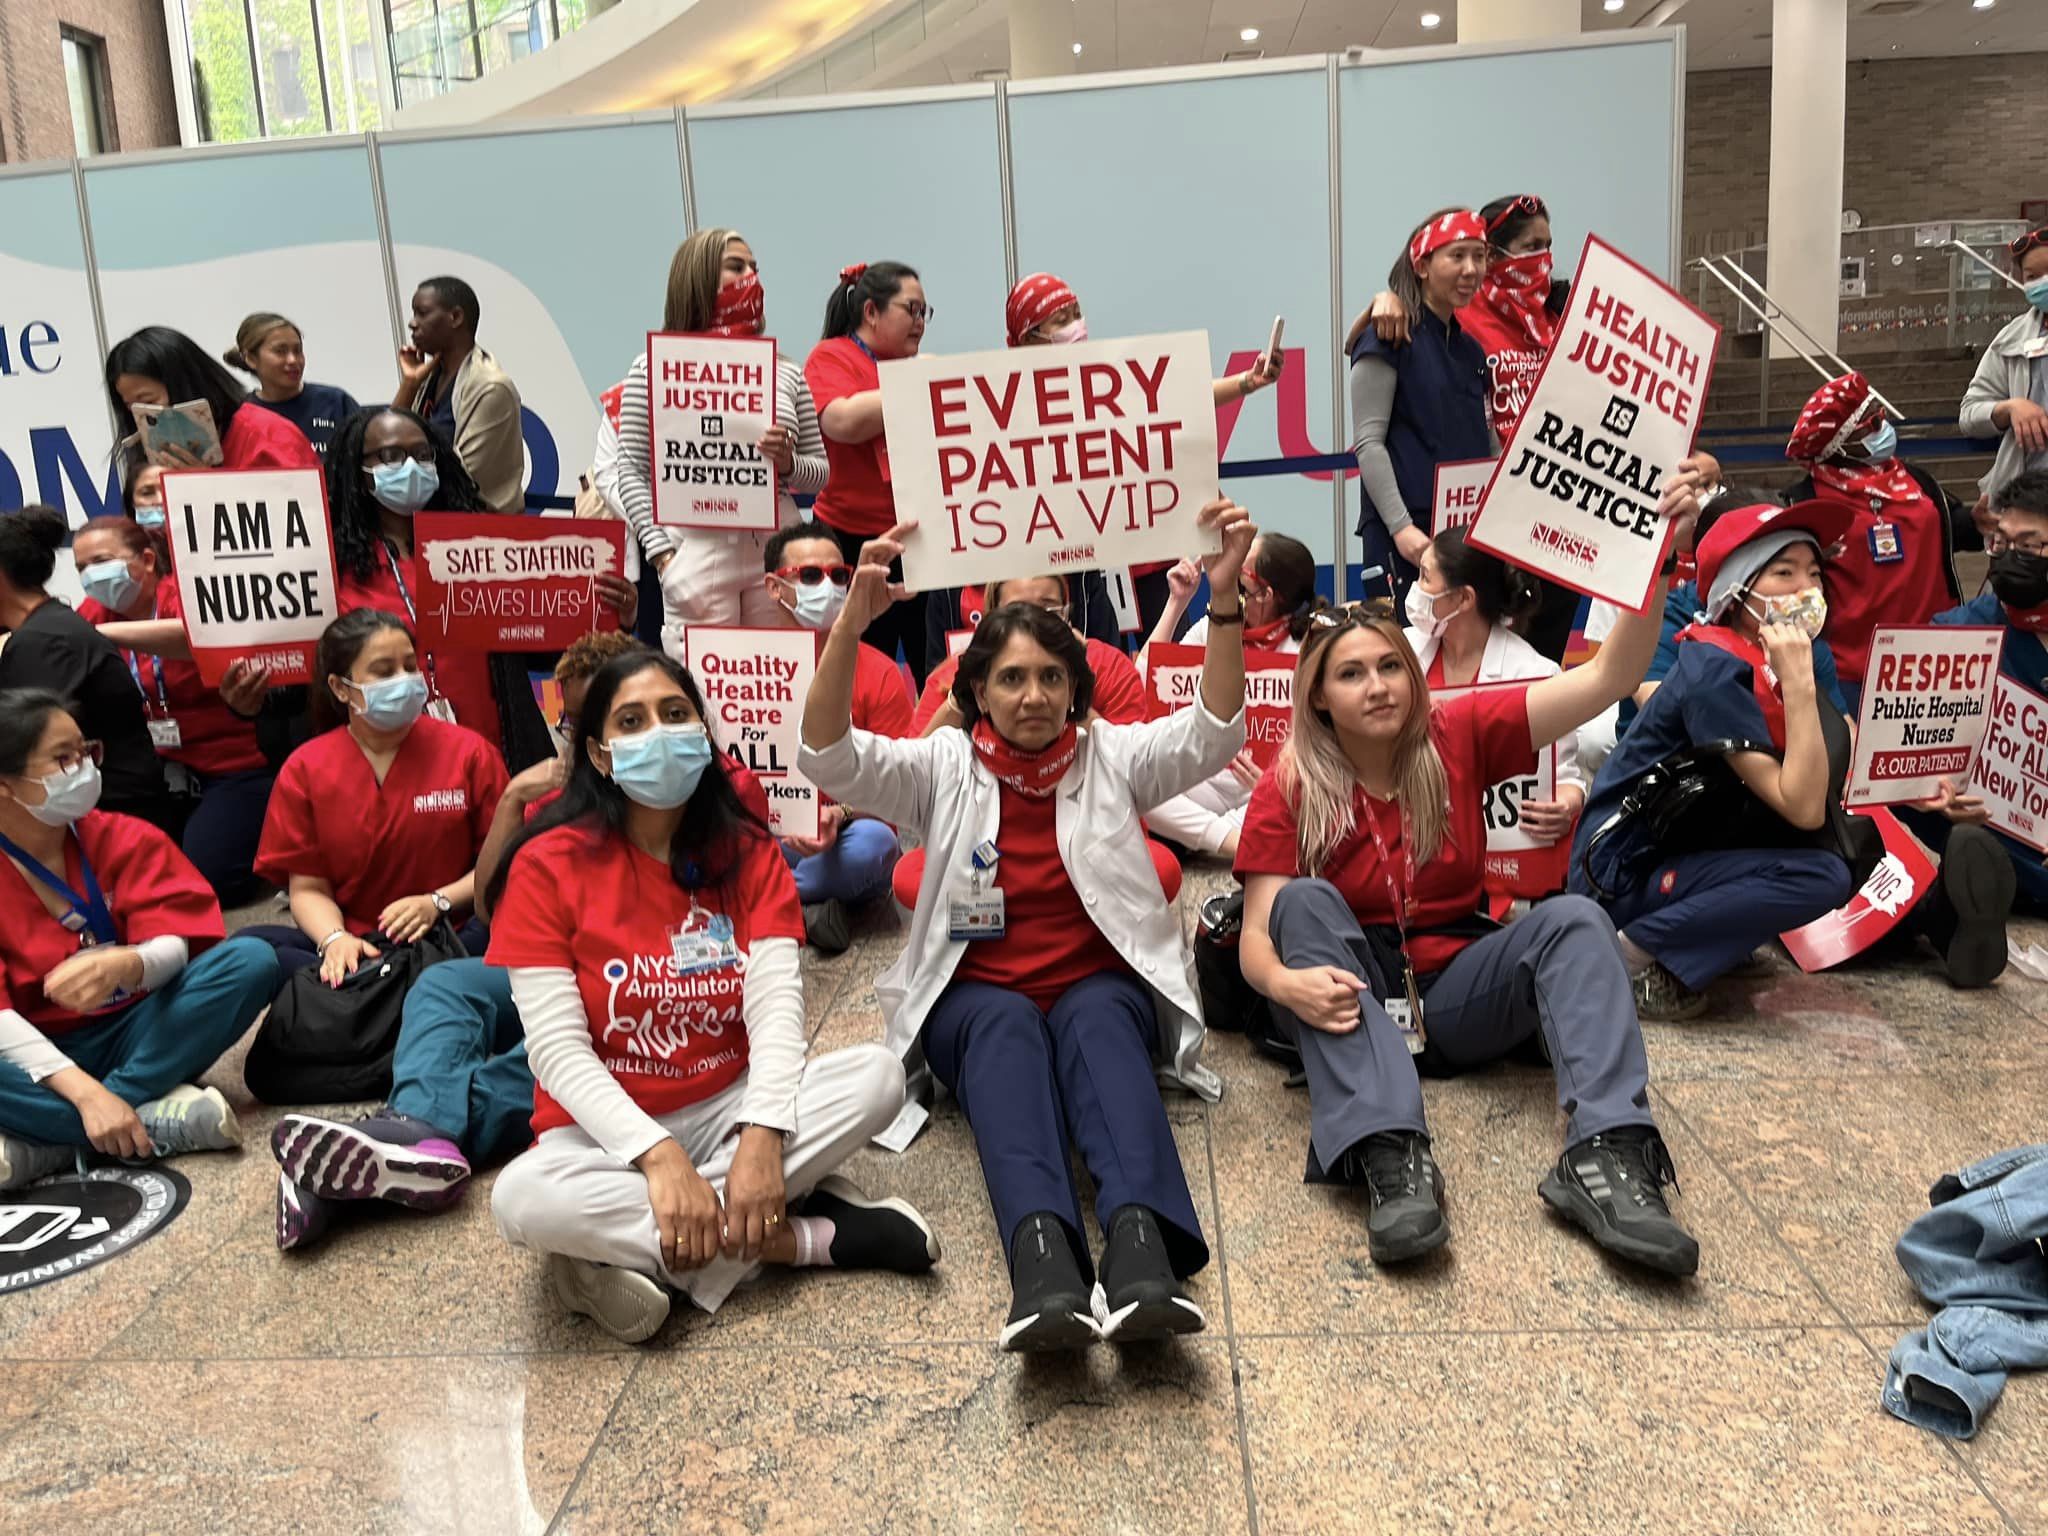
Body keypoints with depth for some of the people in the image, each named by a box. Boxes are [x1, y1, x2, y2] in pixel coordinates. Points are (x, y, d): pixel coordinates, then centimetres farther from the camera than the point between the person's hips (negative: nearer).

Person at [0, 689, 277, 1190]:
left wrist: (127, 964, -38)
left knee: (249, 960, -22)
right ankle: (156, 1118, -28)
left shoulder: (127, 839, -1)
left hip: (134, 1034, 3)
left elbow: (176, 946, -12)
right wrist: (85, 1092, -32)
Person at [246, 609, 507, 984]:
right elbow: (309, 888, 3)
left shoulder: (469, 752, 1)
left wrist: (437, 903, -17)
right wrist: (334, 939, -18)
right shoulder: (305, 769, 5)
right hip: (355, 947, 1)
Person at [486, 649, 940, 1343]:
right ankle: (809, 1236, -23)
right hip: (607, 1129, -2)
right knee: (523, 1198, -35)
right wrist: (659, 1155, -28)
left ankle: (636, 1250, -23)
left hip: (730, 1106, 3)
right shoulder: (548, 867, -9)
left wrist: (762, 1136, -30)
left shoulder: (749, 852, -1)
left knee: (877, 1075, -21)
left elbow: (776, 1007, -12)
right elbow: (557, 1049, -15)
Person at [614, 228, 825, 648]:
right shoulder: (653, 369, 6)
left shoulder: (785, 372, 16)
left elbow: (821, 472, 18)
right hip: (698, 552, -3)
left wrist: (788, 465, -5)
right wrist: (662, 554, -8)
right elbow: (632, 474, 3)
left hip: (778, 553, 3)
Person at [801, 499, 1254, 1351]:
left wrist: (1224, 598, -22)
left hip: (1103, 988, 1)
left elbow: (1214, 731, -7)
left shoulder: (1112, 756, 9)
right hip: (976, 998, 0)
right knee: (1008, 1026, -35)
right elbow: (829, 758, -11)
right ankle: (1040, 1258, -58)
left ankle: (1141, 1246, -58)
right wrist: (851, 623, -27)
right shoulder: (943, 767, 5)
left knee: (1095, 1020, -34)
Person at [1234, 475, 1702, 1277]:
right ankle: (1389, 1156, -47)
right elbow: (1256, 934, -13)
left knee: (1573, 919, -23)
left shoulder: (1459, 735, -1)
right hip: (1351, 996, -1)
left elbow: (1607, 678, -9)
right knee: (1306, 900, -30)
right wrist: (1284, 982, -37)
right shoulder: (1288, 788, -6)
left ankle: (1604, 1156, -42)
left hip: (1457, 988, 2)